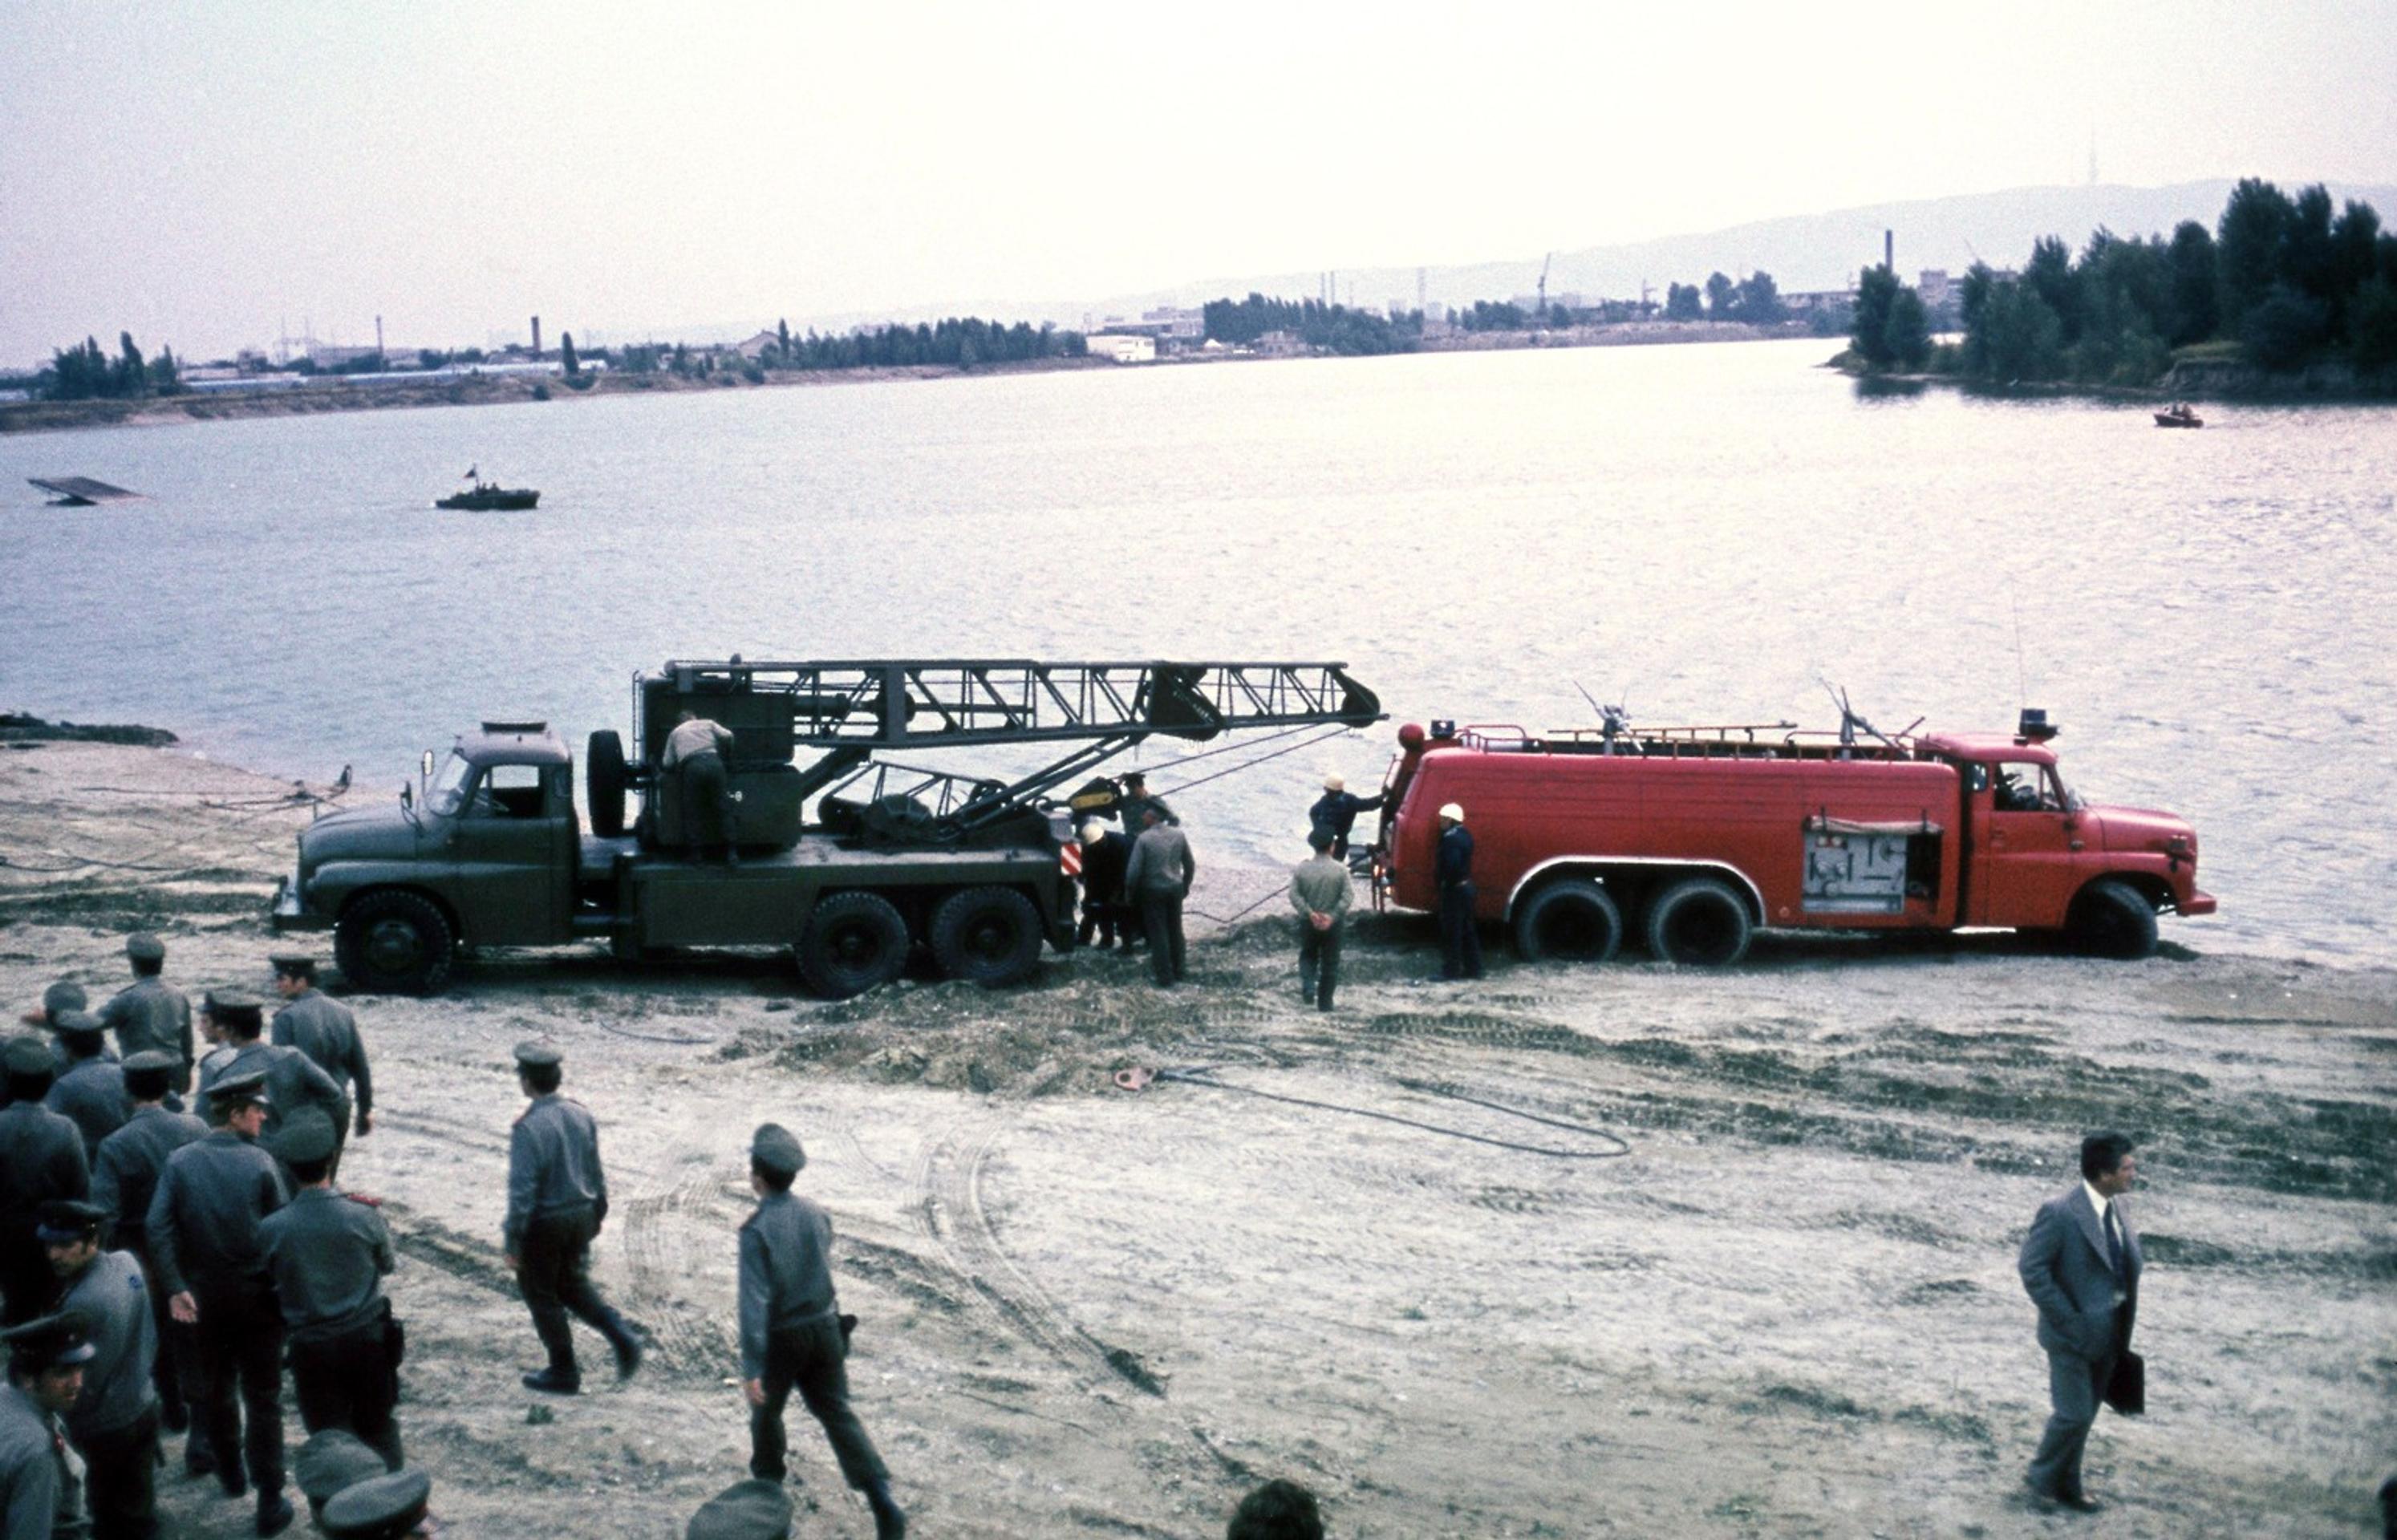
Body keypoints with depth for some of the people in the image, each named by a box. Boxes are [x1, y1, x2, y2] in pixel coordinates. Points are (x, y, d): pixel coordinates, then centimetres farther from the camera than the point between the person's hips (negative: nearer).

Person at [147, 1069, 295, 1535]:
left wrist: (175, 1288, -12)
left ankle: (231, 1474, 41)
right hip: (257, 1298, -3)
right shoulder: (260, 1162, -13)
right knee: (263, 1399, 6)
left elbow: (158, 1227, -13)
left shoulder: (181, 1161, -6)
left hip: (205, 1299, 3)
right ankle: (270, 1503, 7)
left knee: (214, 1388, 23)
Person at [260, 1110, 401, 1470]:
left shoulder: (271, 1229, -13)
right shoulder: (365, 1219, -14)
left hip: (311, 1347, 0)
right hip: (368, 1338, 0)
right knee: (378, 1428, 18)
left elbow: (271, 1280, 0)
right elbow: (388, 1265, 4)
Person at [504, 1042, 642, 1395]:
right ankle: (622, 1336, 5)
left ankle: (563, 1373, 22)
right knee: (574, 1285, 24)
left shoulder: (528, 1128, -23)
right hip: (581, 1216, 7)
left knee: (542, 1296, 12)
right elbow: (595, 1170, 8)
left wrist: (512, 1240, -14)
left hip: (544, 1223, -6)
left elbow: (522, 1190, -22)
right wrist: (598, 1211, 21)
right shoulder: (581, 1115, -2)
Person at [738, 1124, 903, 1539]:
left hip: (781, 1337, -4)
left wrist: (750, 1367, -25)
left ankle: (769, 1481, 45)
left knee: (766, 1407, 23)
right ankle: (883, 1502, -8)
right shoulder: (818, 1215, -3)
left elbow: (754, 1300, -25)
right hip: (824, 1329, 4)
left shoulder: (756, 1230, -21)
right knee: (837, 1414, 7)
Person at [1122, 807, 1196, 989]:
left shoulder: (1143, 839, -16)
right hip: (1175, 889, 4)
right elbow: (1190, 865, 5)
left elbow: (1134, 870, -16)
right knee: (1175, 931, 17)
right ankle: (1178, 972, 26)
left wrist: (1130, 892, 0)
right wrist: (1185, 886, 19)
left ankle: (1166, 977, 4)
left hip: (1153, 892, -4)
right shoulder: (1179, 835, -2)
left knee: (1159, 934, 3)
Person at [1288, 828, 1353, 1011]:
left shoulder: (1303, 868, -7)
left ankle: (1308, 986, -2)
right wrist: (1333, 916, -17)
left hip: (1308, 922, 1)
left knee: (1308, 956, 22)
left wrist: (1310, 913, -15)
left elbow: (1294, 895, -13)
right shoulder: (1340, 869, -10)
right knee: (1330, 963, 11)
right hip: (1333, 924, -1)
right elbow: (1347, 897, -17)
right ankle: (1325, 1002, 15)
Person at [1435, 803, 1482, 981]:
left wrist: (1440, 878, -15)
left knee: (1451, 932, -3)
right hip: (1466, 885, 10)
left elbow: (1451, 866, -28)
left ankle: (1451, 970, 1)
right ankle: (1473, 968, 19)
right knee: (1467, 930, 14)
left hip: (1453, 888, -10)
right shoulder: (1465, 835, 11)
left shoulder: (1451, 838, -19)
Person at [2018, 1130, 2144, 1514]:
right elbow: (2031, 1268, -20)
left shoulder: (2115, 1206, 2)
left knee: (2085, 1414, 17)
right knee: (2073, 1414, -3)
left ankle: (2067, 1486, 32)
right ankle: (2043, 1477, 21)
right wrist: (2068, 1320, -18)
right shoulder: (2060, 1213, -22)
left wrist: (2124, 1322, 6)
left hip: (2109, 1332, 7)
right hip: (2075, 1333, -7)